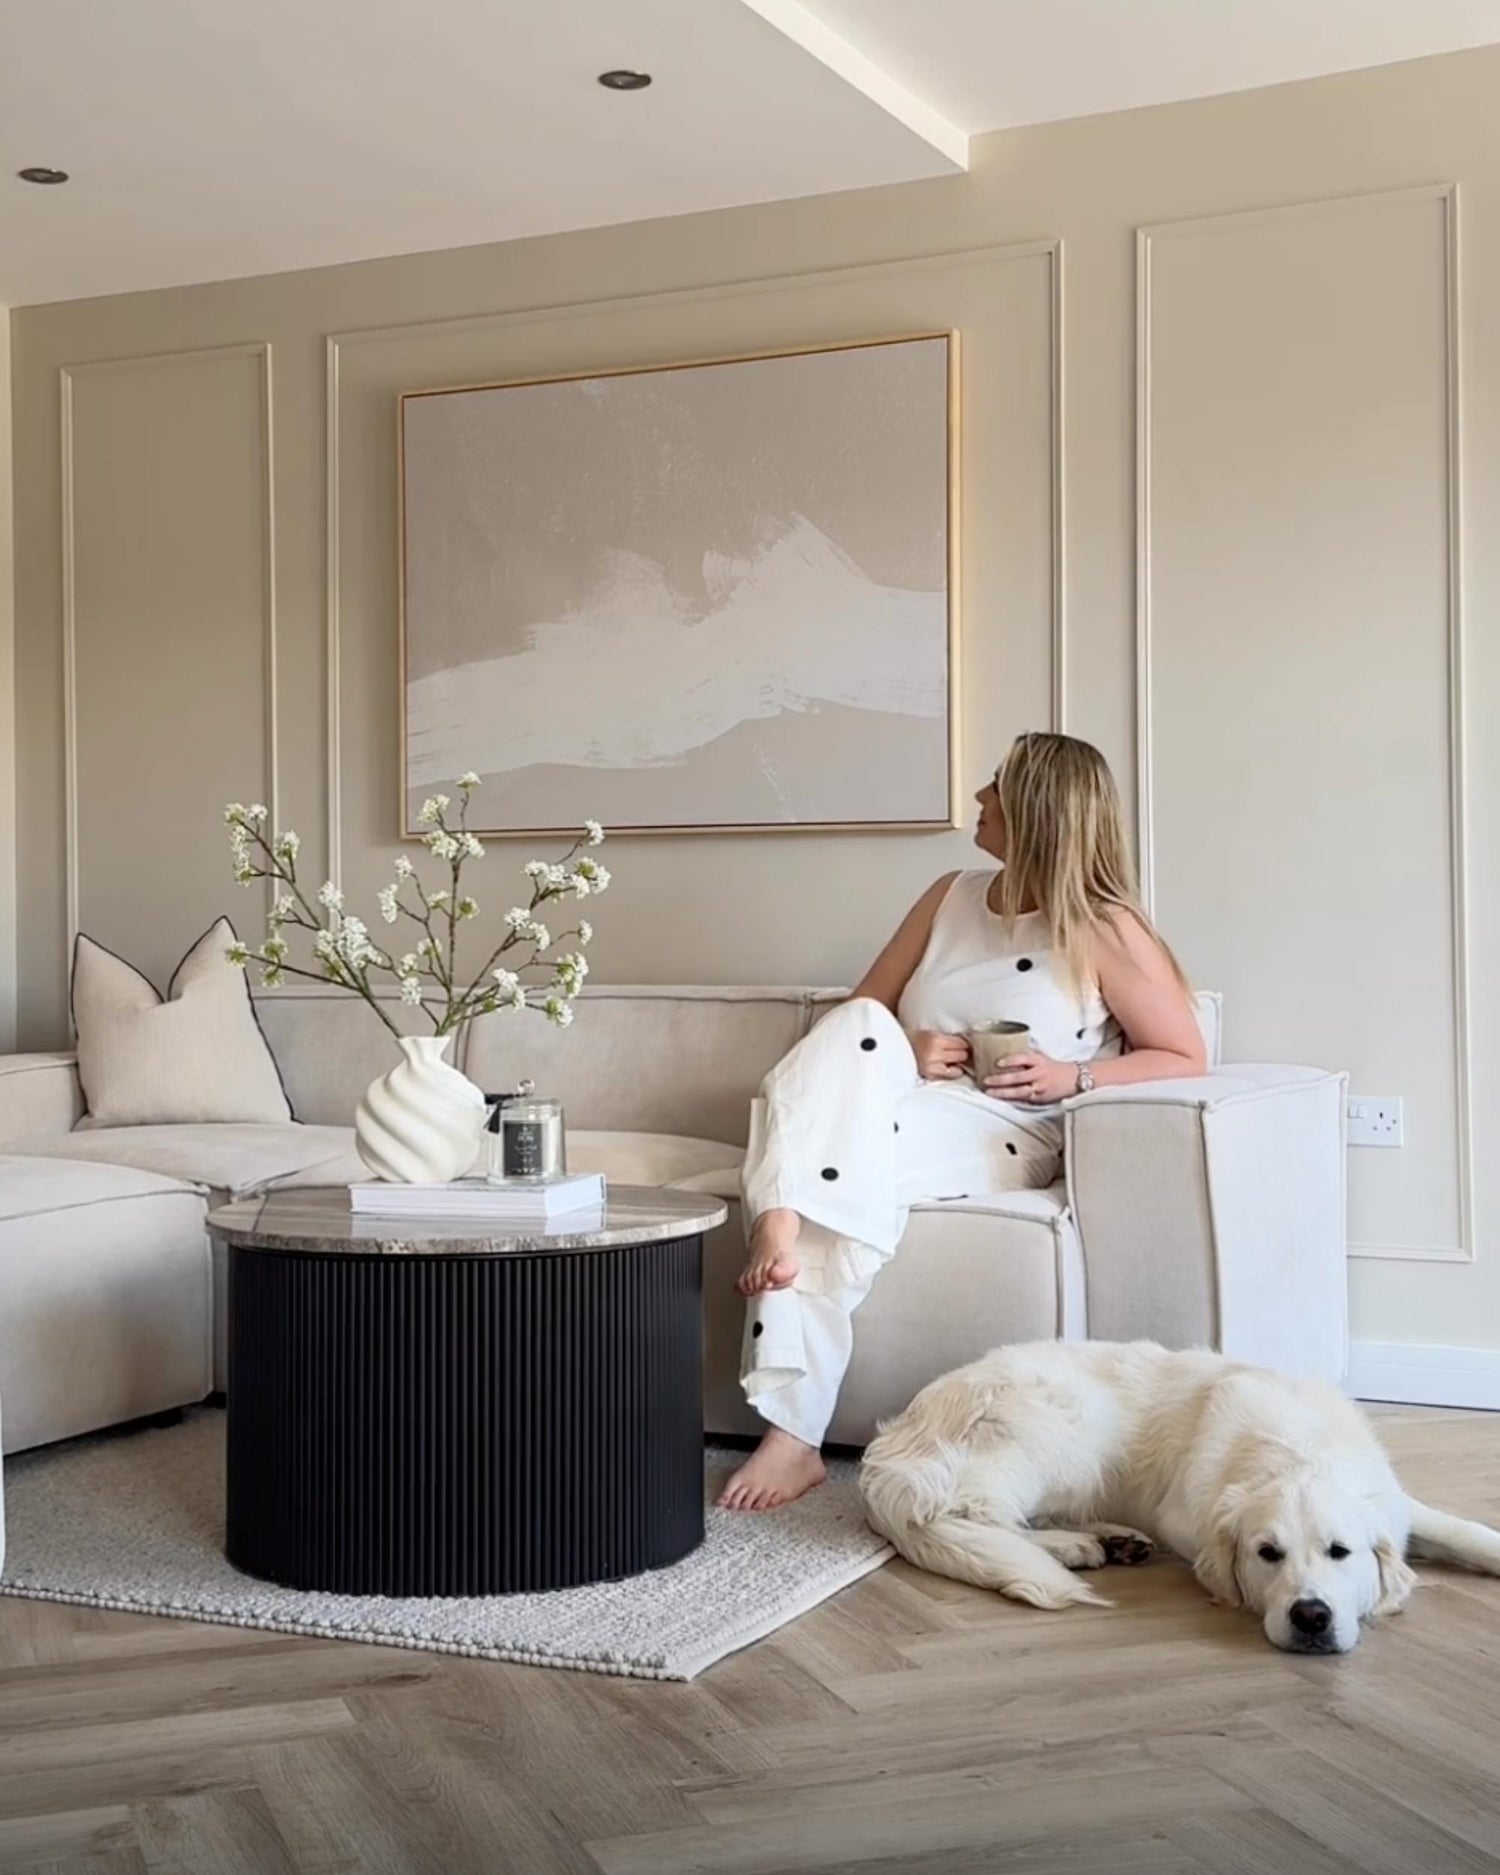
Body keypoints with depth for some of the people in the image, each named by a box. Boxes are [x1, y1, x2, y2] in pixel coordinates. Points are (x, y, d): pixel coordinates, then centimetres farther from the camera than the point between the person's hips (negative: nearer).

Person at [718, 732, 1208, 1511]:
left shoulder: (1104, 929, -1)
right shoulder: (951, 897, 16)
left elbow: (1183, 1059, 1)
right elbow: (859, 1019, 17)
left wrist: (1075, 1076, -15)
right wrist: (902, 1052, -6)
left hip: (1003, 1140, -5)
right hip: (904, 1111, 5)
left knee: (836, 1162, -33)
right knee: (852, 1031, -28)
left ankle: (793, 1435, -35)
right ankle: (783, 1262, -42)